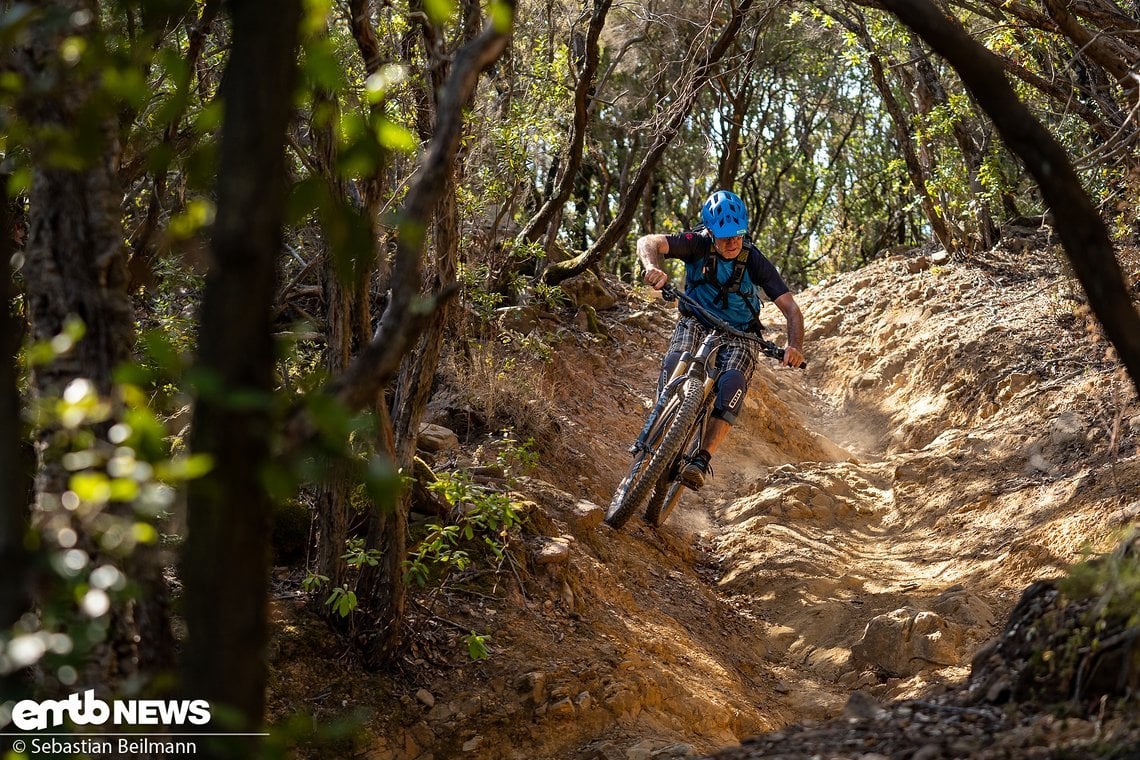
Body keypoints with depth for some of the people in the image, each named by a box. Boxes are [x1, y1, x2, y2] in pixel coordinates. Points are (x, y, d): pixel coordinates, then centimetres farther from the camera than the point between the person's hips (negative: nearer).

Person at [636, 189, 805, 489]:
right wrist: (652, 267, -54)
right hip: (696, 322, 1)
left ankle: (702, 458, -33)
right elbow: (649, 242, -30)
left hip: (739, 334, -1)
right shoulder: (698, 244, -17)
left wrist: (795, 347, -36)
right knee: (674, 365, -32)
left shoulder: (755, 261, -17)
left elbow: (791, 309, -17)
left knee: (733, 385, -31)